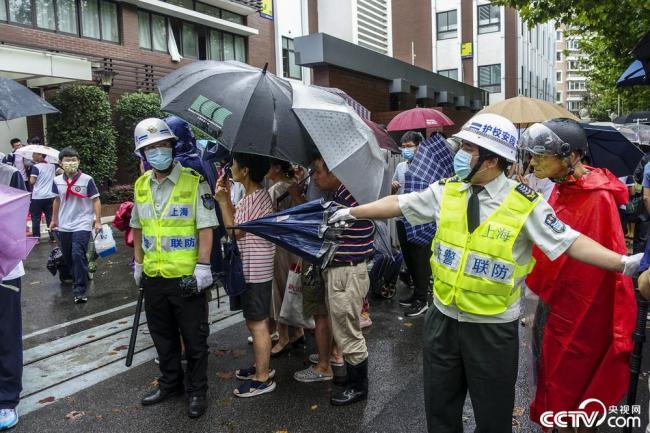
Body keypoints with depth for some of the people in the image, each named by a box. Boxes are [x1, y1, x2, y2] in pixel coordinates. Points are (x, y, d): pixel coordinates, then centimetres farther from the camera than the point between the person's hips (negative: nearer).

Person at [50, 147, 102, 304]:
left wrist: (98, 221, -11)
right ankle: (70, 276, 43)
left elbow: (96, 200, -6)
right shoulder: (57, 181, 2)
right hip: (63, 226, 5)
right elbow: (57, 201, 16)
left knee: (78, 255, -13)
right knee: (67, 256, 18)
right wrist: (54, 219, 23)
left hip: (82, 225, -5)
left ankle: (80, 290, -6)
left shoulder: (87, 180, -10)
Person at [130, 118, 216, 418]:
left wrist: (203, 266, -17)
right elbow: (137, 227, 16)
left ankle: (197, 391, 24)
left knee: (194, 337, 7)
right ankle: (170, 383, 38)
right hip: (153, 276, 6)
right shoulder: (141, 185, 7)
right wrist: (138, 262, 16)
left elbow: (205, 228, -13)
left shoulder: (194, 182, -11)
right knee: (162, 335, 19)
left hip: (186, 277, -5)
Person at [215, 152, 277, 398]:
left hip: (255, 270, -10)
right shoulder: (253, 196, 11)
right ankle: (262, 367, 34)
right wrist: (227, 198, 8)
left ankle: (262, 379, 12)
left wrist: (222, 200, -13)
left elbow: (235, 231, -16)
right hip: (251, 268, 10)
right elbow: (237, 222, 14)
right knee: (255, 322, 20)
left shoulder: (256, 198, -20)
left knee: (257, 324, 0)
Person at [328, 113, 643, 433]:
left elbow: (570, 242, -12)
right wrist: (352, 212, 11)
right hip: (443, 318, 4)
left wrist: (623, 263, -23)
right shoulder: (446, 191, -2)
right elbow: (398, 204, 5)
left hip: (493, 328, -3)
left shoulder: (525, 204, -13)